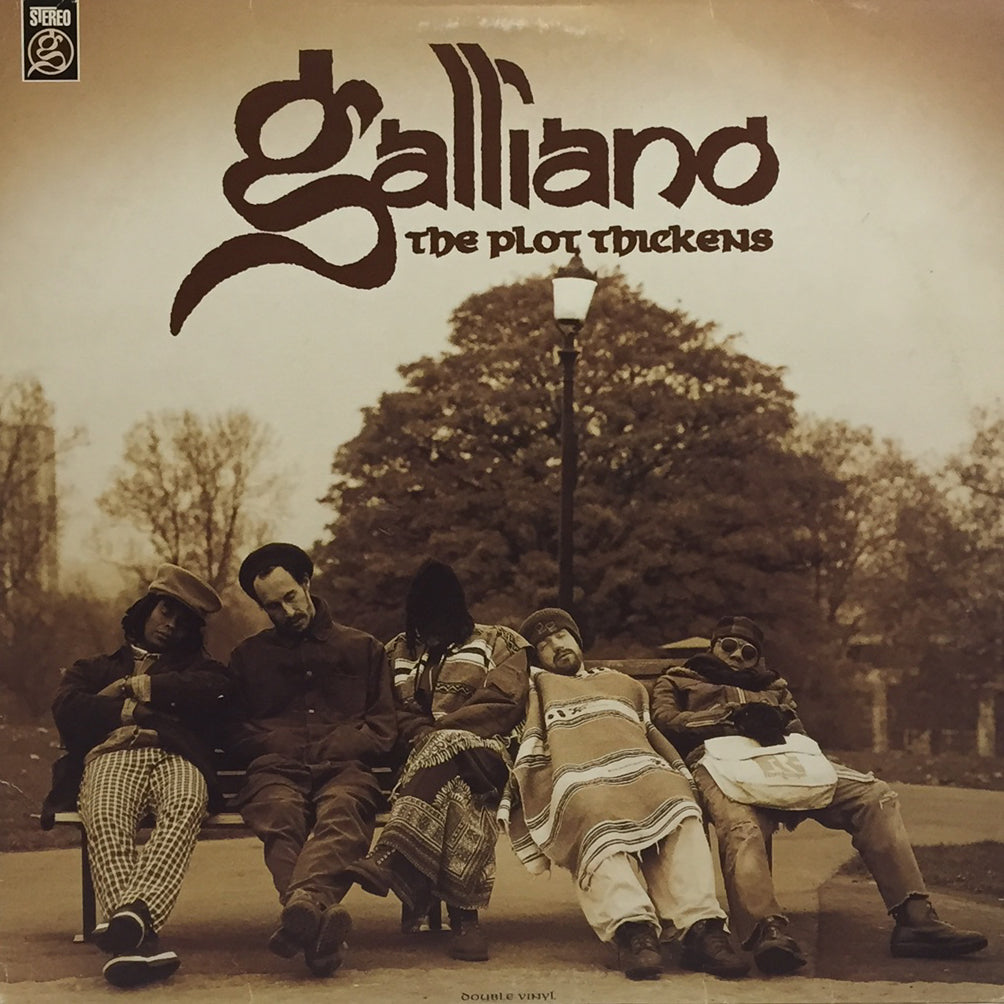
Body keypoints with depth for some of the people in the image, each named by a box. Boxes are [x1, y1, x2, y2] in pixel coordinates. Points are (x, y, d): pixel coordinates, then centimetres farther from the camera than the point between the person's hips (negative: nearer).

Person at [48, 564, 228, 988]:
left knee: (185, 806, -40)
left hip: (175, 756, 0)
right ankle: (138, 936, -57)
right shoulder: (95, 668, 37)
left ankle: (132, 913, -62)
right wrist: (134, 712, 3)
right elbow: (66, 709, 13)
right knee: (105, 817, -38)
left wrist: (133, 687, 10)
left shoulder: (195, 665, 36)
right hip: (112, 754, 0)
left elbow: (212, 691, 8)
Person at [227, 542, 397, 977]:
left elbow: (383, 724, 19)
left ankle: (300, 904, -66)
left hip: (343, 767, 0)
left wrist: (337, 747, -1)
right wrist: (278, 745, 3)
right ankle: (319, 919, -63)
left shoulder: (363, 648, 26)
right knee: (281, 814, -38)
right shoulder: (248, 656, 30)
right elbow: (236, 731, 24)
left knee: (342, 812, -39)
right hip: (277, 769, 1)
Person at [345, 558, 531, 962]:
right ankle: (463, 913, -49)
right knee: (460, 787, -38)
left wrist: (438, 733, -10)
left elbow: (501, 705, -1)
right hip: (419, 758, 2)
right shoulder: (398, 652, 25)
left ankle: (391, 861, -53)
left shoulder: (500, 643, 17)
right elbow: (398, 715, 9)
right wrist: (426, 738, -13)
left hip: (485, 749, -1)